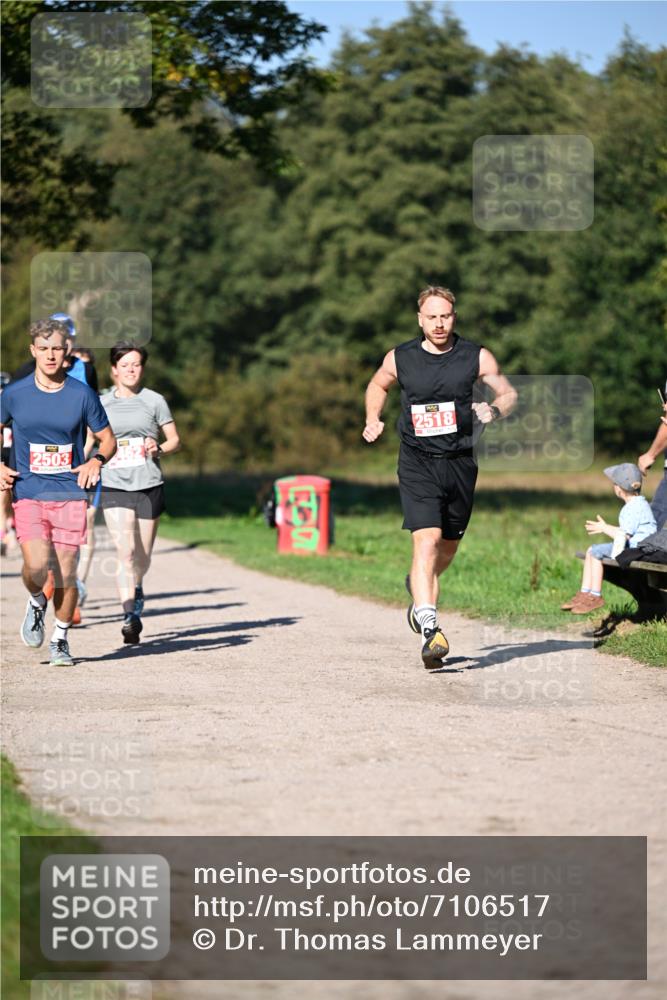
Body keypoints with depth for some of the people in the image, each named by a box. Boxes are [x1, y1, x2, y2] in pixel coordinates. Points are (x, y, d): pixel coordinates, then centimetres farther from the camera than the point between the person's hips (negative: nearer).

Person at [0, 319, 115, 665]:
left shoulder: (82, 394, 1)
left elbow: (108, 439, 10)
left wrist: (96, 460, -12)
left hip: (70, 494, 0)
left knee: (66, 574, -1)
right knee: (36, 566, -19)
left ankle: (60, 640, 20)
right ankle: (36, 602, 16)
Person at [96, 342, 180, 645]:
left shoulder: (154, 401, 4)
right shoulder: (101, 404, 6)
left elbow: (175, 440, 9)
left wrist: (159, 448, -11)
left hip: (149, 485, 1)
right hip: (114, 486, -1)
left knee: (142, 557, 9)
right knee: (125, 550, -17)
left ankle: (136, 589, 42)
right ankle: (129, 617, -17)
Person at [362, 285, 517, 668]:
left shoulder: (476, 357, -2)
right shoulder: (400, 358, -1)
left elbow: (509, 393, 9)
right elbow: (378, 386, 20)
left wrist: (494, 411, -13)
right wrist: (374, 420, 3)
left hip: (460, 463, 2)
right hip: (418, 463, -2)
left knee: (448, 547, 16)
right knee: (427, 541, -19)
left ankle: (419, 590, 49)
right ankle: (430, 629, -26)